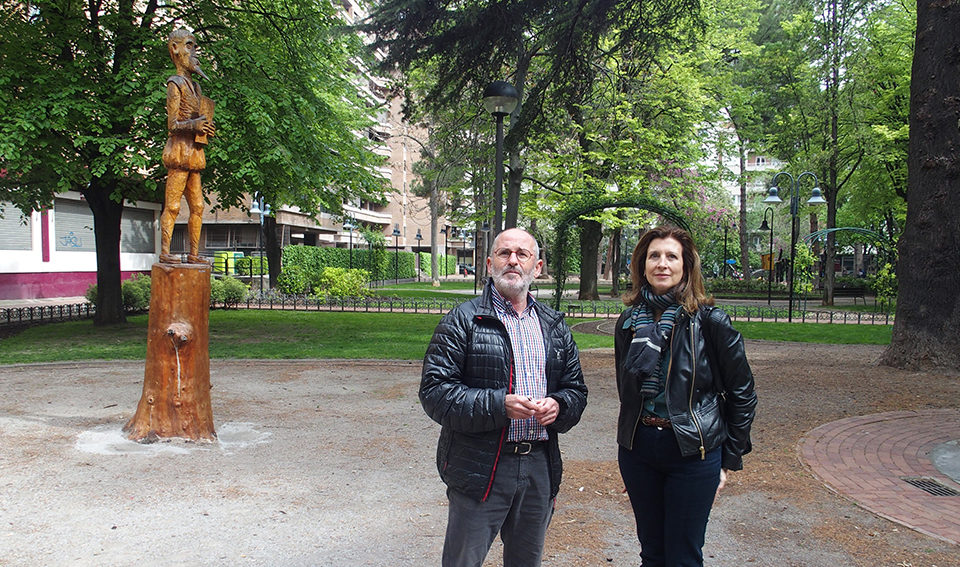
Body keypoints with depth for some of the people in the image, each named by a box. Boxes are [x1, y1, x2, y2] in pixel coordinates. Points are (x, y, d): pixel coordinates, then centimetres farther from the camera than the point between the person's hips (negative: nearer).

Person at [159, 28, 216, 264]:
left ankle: (194, 253, 12)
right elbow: (172, 125, -11)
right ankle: (165, 251, -4)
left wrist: (205, 126, 3)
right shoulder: (175, 85, -5)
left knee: (197, 207, 7)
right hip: (180, 150, -8)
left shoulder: (194, 86, 21)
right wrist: (193, 125, -28)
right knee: (172, 205, -7)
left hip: (194, 152, 9)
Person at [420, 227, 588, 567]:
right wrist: (499, 405, -22)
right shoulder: (462, 321, -4)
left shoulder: (555, 327, 12)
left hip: (540, 466, 5)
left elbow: (576, 389, 17)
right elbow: (434, 391, -11)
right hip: (480, 471, -4)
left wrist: (558, 405, -7)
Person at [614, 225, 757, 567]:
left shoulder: (710, 321, -9)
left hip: (693, 452, -4)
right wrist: (633, 435, 14)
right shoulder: (629, 322, 3)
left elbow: (742, 393, -3)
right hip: (637, 450, 4)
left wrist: (731, 459, -2)